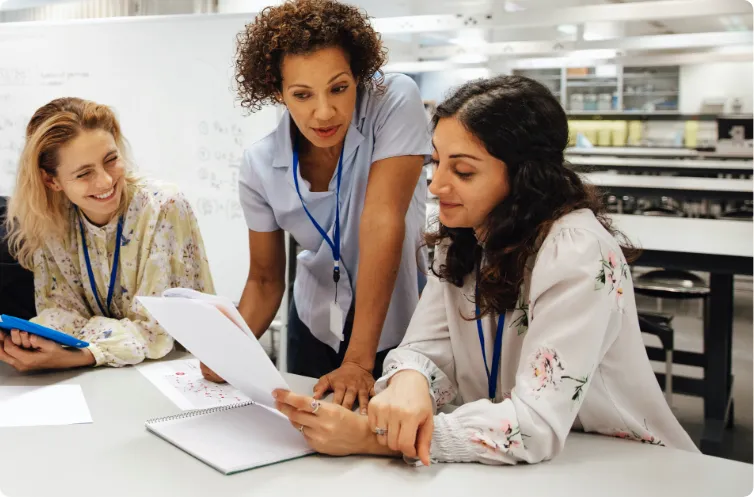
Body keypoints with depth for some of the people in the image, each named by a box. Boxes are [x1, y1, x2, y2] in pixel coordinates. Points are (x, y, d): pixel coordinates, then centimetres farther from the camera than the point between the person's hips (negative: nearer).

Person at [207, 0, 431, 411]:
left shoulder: (394, 101, -24)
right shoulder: (260, 165, -14)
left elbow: (382, 222, -30)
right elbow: (265, 279, -4)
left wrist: (359, 361, -32)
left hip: (400, 326, -2)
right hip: (316, 330, 3)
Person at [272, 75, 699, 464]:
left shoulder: (577, 254, -21)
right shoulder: (462, 239, -1)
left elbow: (535, 424, -27)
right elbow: (426, 351, -4)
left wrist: (370, 437, -30)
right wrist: (408, 383, -27)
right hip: (501, 466, 6)